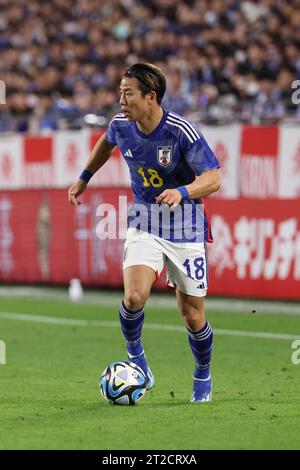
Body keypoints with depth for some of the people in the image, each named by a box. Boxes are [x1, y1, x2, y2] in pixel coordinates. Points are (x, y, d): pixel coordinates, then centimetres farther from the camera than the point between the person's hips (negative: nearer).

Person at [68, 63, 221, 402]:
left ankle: (203, 377, 30)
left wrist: (182, 191, -38)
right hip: (144, 222, 3)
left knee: (192, 316, 3)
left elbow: (213, 178, -21)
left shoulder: (181, 131, -21)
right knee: (134, 296, -22)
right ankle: (135, 356, 6)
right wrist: (84, 178, 23)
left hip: (186, 227, -3)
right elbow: (107, 142, 20)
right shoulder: (121, 126, -6)